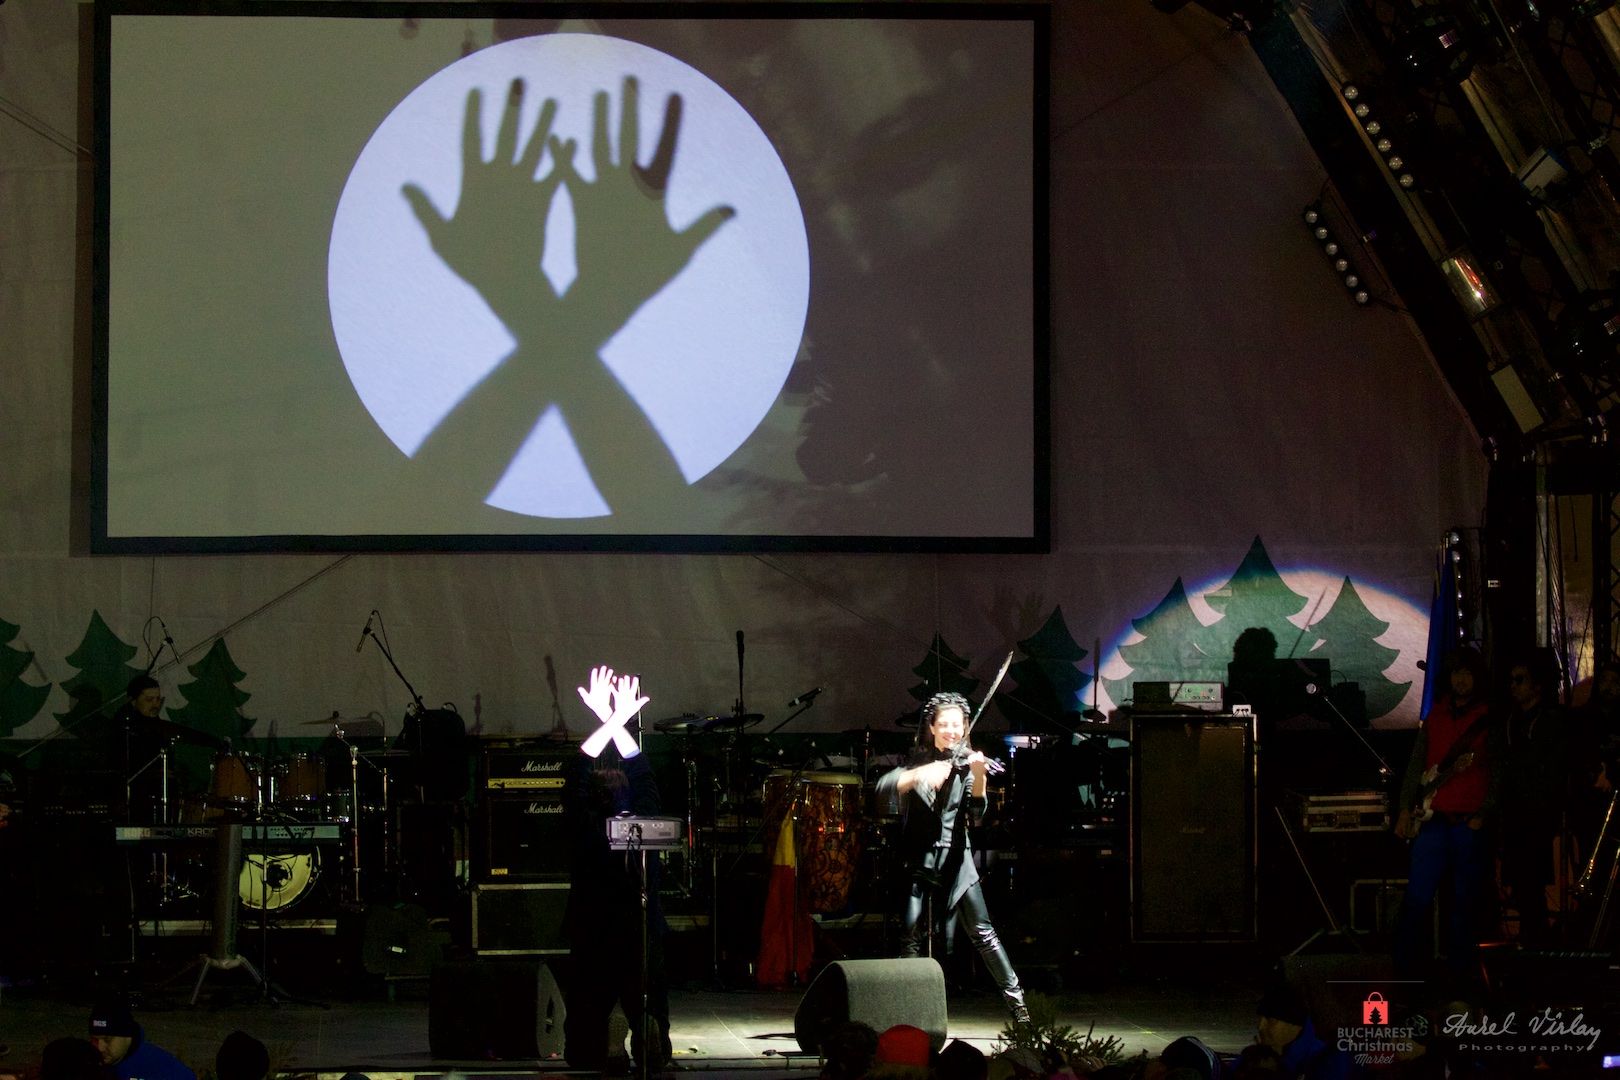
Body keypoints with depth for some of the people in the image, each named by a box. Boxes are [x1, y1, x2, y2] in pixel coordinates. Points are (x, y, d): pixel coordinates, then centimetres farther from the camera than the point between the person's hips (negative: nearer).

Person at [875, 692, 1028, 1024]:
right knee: (913, 938, -7)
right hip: (919, 860, 1)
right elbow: (883, 788, -12)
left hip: (954, 861, -1)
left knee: (982, 932, -6)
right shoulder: (917, 761, 5)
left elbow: (976, 813, -10)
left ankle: (1017, 1004, -4)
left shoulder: (966, 764, 3)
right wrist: (921, 774, -27)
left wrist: (978, 776, -27)